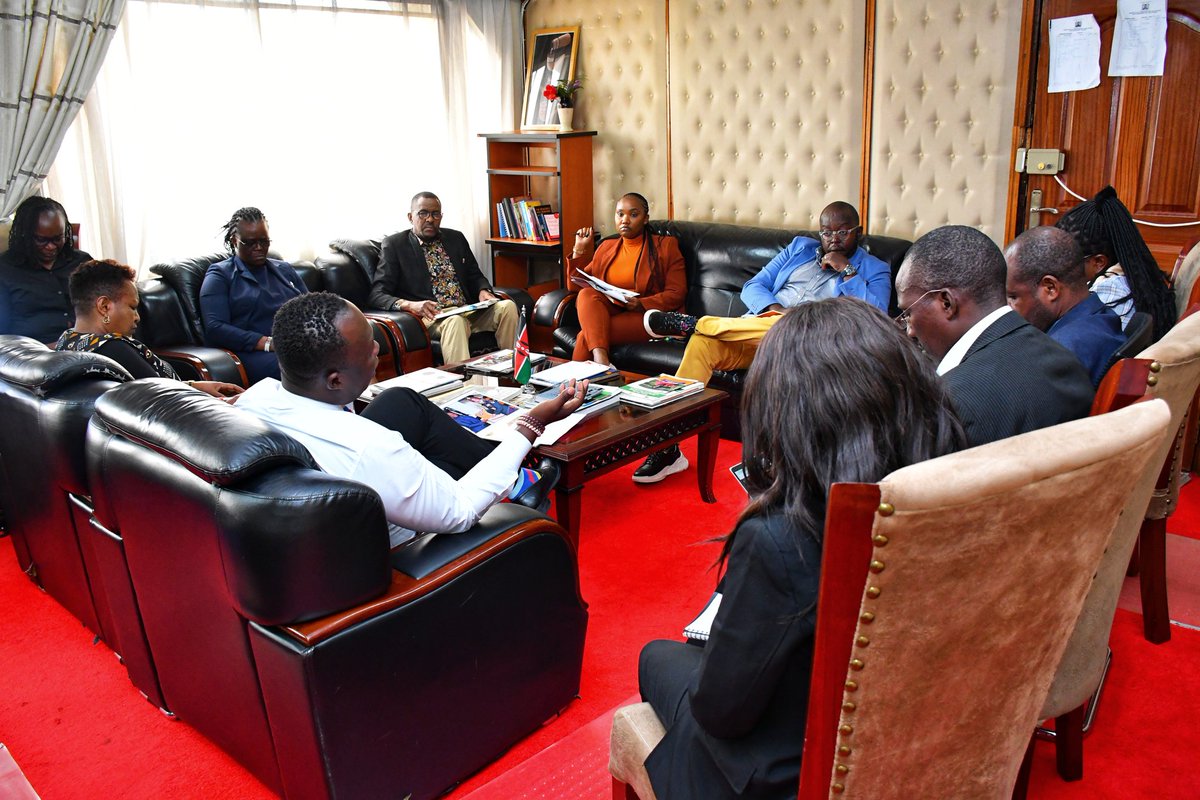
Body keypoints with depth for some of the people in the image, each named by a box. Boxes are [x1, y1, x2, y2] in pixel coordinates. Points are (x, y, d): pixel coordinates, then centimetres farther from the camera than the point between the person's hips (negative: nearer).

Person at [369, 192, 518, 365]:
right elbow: (377, 295, -3)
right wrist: (409, 305, -23)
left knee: (507, 306, -21)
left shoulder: (456, 238, 19)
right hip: (431, 316, -5)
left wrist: (483, 291, -1)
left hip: (470, 311, 5)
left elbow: (475, 276, 25)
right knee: (455, 321, -38)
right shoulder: (395, 245, 4)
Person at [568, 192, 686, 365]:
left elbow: (676, 294, 0)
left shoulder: (665, 246, 10)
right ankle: (600, 358, -50)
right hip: (605, 311, 4)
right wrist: (579, 250, 6)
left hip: (644, 315, -4)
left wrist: (641, 304, -16)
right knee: (587, 293, -33)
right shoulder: (606, 247, 22)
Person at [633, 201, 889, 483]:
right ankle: (668, 448, -27)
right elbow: (752, 287, 16)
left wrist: (846, 270, -5)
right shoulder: (800, 248, 24)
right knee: (702, 342, -27)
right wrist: (773, 308, -5)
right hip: (754, 331, 3)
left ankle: (692, 323, -21)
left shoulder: (874, 269, 14)